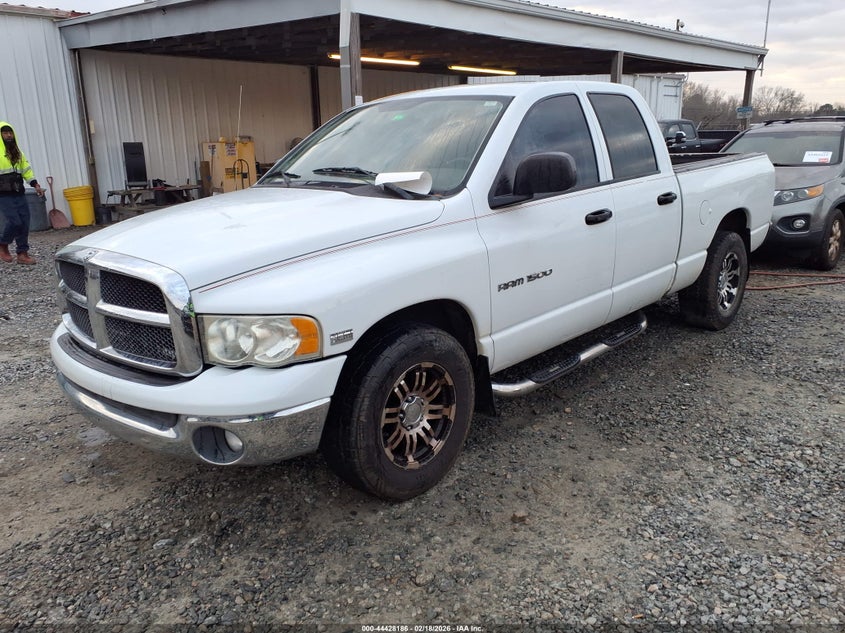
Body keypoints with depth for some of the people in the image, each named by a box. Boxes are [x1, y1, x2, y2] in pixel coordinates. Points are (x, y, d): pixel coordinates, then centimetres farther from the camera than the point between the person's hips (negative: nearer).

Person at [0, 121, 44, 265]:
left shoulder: (17, 152, 16)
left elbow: (26, 169, 19)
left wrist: (35, 184, 10)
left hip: (19, 194, 6)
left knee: (24, 223, 1)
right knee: (15, 221, -13)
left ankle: (22, 253, 10)